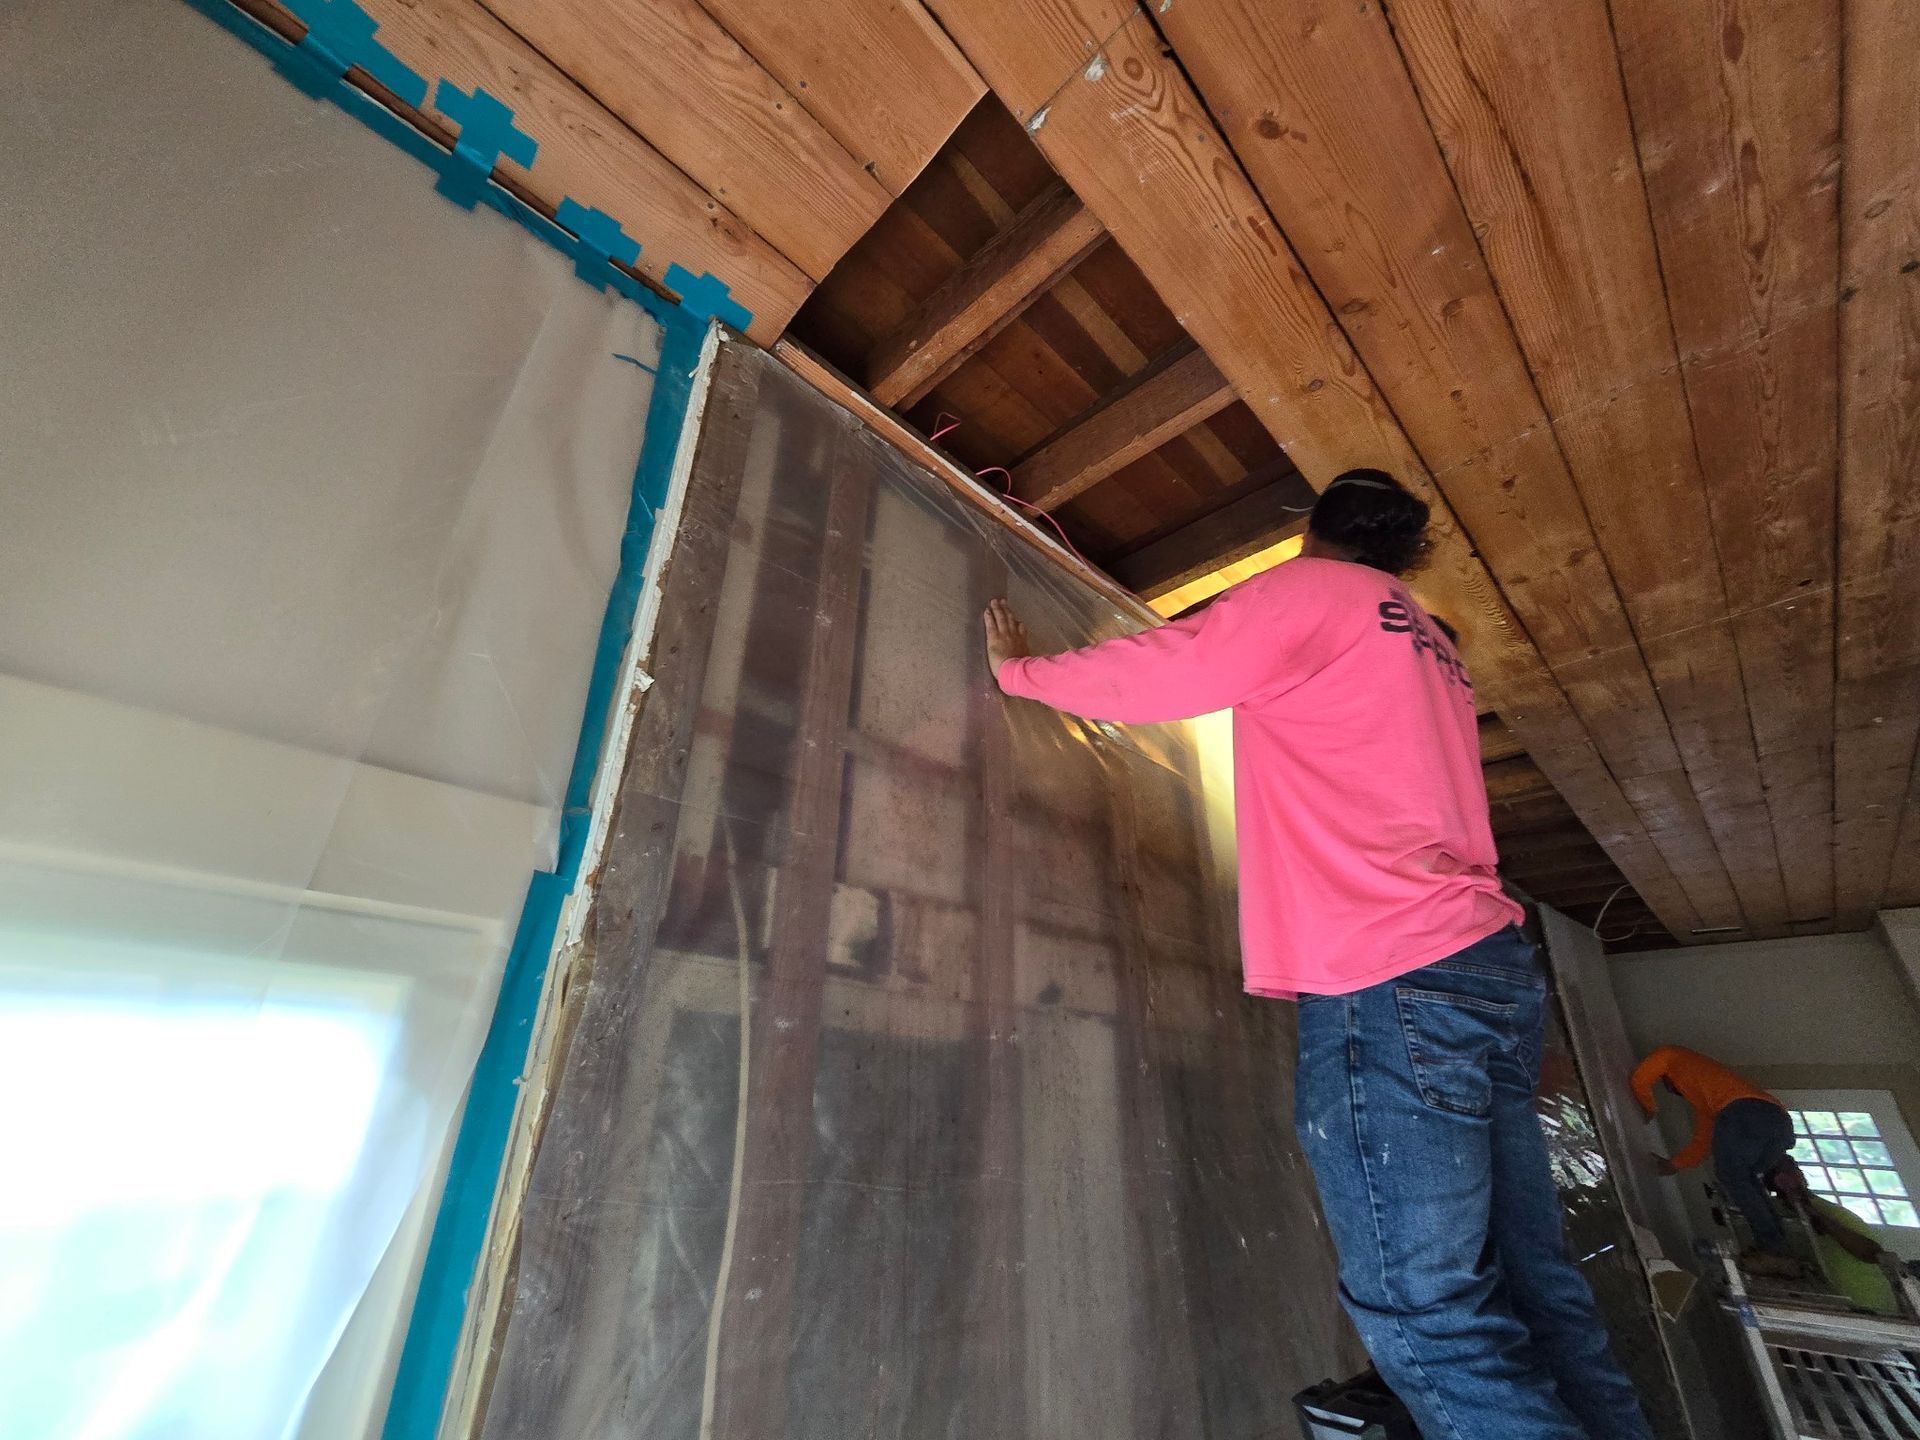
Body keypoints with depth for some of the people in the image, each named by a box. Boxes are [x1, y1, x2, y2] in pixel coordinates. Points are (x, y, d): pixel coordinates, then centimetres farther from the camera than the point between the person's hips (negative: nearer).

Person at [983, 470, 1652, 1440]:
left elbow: (1137, 679, -1)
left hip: (1387, 979, -9)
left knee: (1424, 1306, -4)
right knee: (1532, 1285, 12)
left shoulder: (1308, 588, 0)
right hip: (1487, 962, 9)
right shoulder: (1422, 641, 25)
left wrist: (1016, 666, 16)